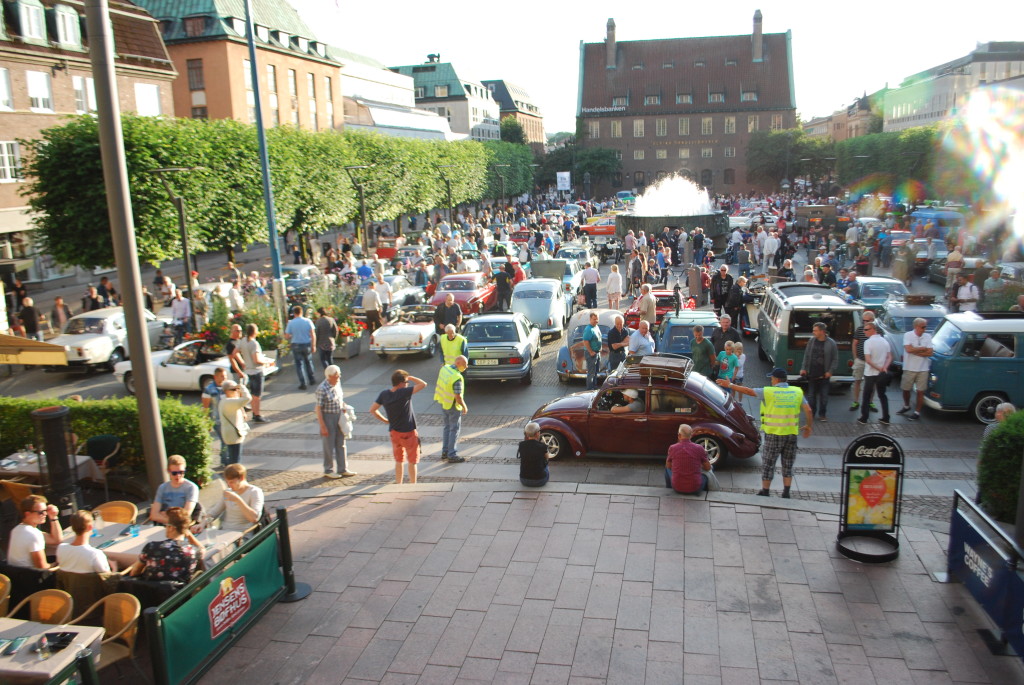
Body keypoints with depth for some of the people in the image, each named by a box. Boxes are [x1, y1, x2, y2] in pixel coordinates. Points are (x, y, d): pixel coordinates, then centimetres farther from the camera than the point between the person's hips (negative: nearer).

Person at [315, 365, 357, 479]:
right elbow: (318, 408, -20)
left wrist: (344, 406, 3)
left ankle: (343, 469, 23)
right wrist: (323, 426, -20)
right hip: (327, 417, -7)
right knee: (329, 446, 5)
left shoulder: (337, 383, 1)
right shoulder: (322, 389, -22)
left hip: (339, 416, 7)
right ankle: (328, 471, 21)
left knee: (341, 444, 13)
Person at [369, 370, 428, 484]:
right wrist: (411, 378, -11)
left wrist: (385, 420, 7)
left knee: (398, 461, 19)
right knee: (412, 461, 9)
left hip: (394, 432, 6)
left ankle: (399, 485, 25)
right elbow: (423, 384, -24)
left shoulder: (384, 394, -4)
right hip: (408, 432, -5)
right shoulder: (404, 392, -21)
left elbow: (372, 409, 0)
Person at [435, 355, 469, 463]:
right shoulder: (457, 378, -30)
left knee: (447, 427, 21)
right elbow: (458, 397, -26)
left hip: (443, 402, 8)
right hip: (453, 406, -8)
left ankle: (445, 452, 29)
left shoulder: (444, 368, -4)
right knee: (455, 429, 5)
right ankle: (452, 455, 11)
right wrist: (464, 407, -10)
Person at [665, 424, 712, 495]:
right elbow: (708, 468, 5)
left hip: (677, 488, 0)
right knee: (706, 473, 30)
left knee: (667, 469, 29)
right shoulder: (699, 448, -9)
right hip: (695, 489, 0)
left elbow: (668, 466, 11)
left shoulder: (672, 448, -7)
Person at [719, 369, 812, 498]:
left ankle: (765, 492, 16)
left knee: (768, 464, 9)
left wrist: (730, 385, 5)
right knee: (788, 465, 16)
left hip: (773, 434, -4)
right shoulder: (797, 392, 1)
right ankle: (786, 493, 18)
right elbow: (808, 411, -2)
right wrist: (809, 425, 13)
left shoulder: (768, 392, -10)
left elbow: (748, 391, -5)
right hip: (791, 434, 4)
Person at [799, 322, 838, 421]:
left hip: (824, 375, -2)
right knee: (811, 394, 8)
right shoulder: (811, 341, 3)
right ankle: (811, 413, 18)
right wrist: (803, 368, 3)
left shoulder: (831, 343, -5)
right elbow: (806, 356, 9)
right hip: (812, 374, 3)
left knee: (824, 395, 5)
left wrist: (830, 371, -8)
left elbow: (835, 359, -1)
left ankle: (822, 414, 16)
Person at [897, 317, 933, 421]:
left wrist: (915, 351, -14)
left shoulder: (927, 336, -1)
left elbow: (930, 353, -8)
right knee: (906, 389, 12)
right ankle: (906, 406, 36)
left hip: (923, 369, 1)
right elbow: (908, 349, -20)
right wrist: (923, 348, -10)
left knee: (920, 391, 3)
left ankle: (917, 412, 13)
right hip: (909, 368, -1)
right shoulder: (908, 335, -8)